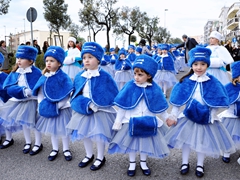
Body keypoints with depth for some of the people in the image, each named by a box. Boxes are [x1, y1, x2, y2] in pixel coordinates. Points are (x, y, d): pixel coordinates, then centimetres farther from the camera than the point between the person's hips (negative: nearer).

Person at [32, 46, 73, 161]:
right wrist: (41, 103, -5)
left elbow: (67, 94, -19)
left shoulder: (63, 77, -16)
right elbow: (39, 92, 7)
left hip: (61, 109, -5)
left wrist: (58, 105, -20)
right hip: (48, 109, 5)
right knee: (52, 129, 18)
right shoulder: (44, 77, 0)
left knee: (63, 130, 9)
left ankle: (66, 149, 29)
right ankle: (55, 149, 36)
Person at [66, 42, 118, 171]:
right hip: (83, 111, 5)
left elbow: (112, 96, -14)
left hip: (100, 112, -5)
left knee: (99, 135, 6)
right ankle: (89, 155, 41)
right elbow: (75, 94, 6)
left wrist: (95, 105, -21)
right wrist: (82, 104, -14)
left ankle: (100, 158, 31)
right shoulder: (79, 77, 0)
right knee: (84, 133, 17)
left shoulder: (105, 77, -15)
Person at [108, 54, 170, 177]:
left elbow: (160, 106, 4)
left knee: (146, 143, 17)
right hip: (131, 122, -1)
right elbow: (122, 106, -7)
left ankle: (143, 163, 41)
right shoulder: (130, 86, -13)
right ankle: (132, 163, 36)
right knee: (131, 143, 13)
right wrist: (118, 121, -4)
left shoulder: (154, 89, -10)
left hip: (148, 123, 1)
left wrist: (167, 118, 10)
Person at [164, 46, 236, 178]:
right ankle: (185, 163, 32)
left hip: (205, 117, 0)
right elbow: (177, 101, -3)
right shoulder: (186, 82, -9)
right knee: (186, 139, 11)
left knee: (203, 141, 14)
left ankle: (200, 165, 34)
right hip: (188, 115, 1)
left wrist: (212, 117, -7)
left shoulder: (212, 82, -10)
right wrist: (173, 116, -2)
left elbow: (216, 102, -5)